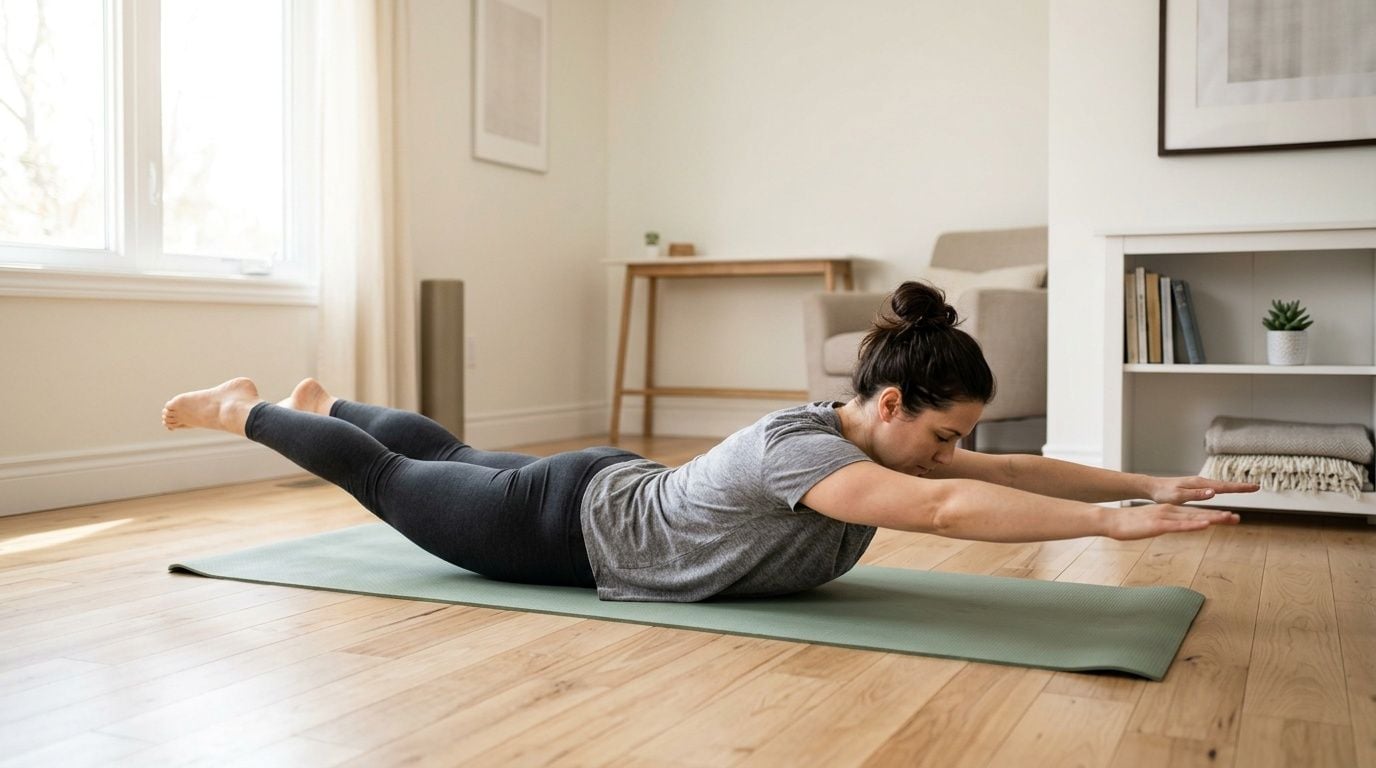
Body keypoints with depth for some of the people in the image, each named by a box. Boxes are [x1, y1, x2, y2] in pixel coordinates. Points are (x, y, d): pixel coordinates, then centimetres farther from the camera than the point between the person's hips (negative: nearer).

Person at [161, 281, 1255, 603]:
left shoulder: (883, 437, -12)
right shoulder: (799, 448, -38)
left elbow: (1007, 470, -9)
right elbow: (947, 510, -50)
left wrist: (1149, 482, -16)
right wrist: (1116, 523, -49)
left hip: (623, 499, 7)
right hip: (570, 524, -7)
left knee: (455, 458, 30)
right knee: (391, 482, 15)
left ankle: (324, 403, 55)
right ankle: (244, 410, 37)